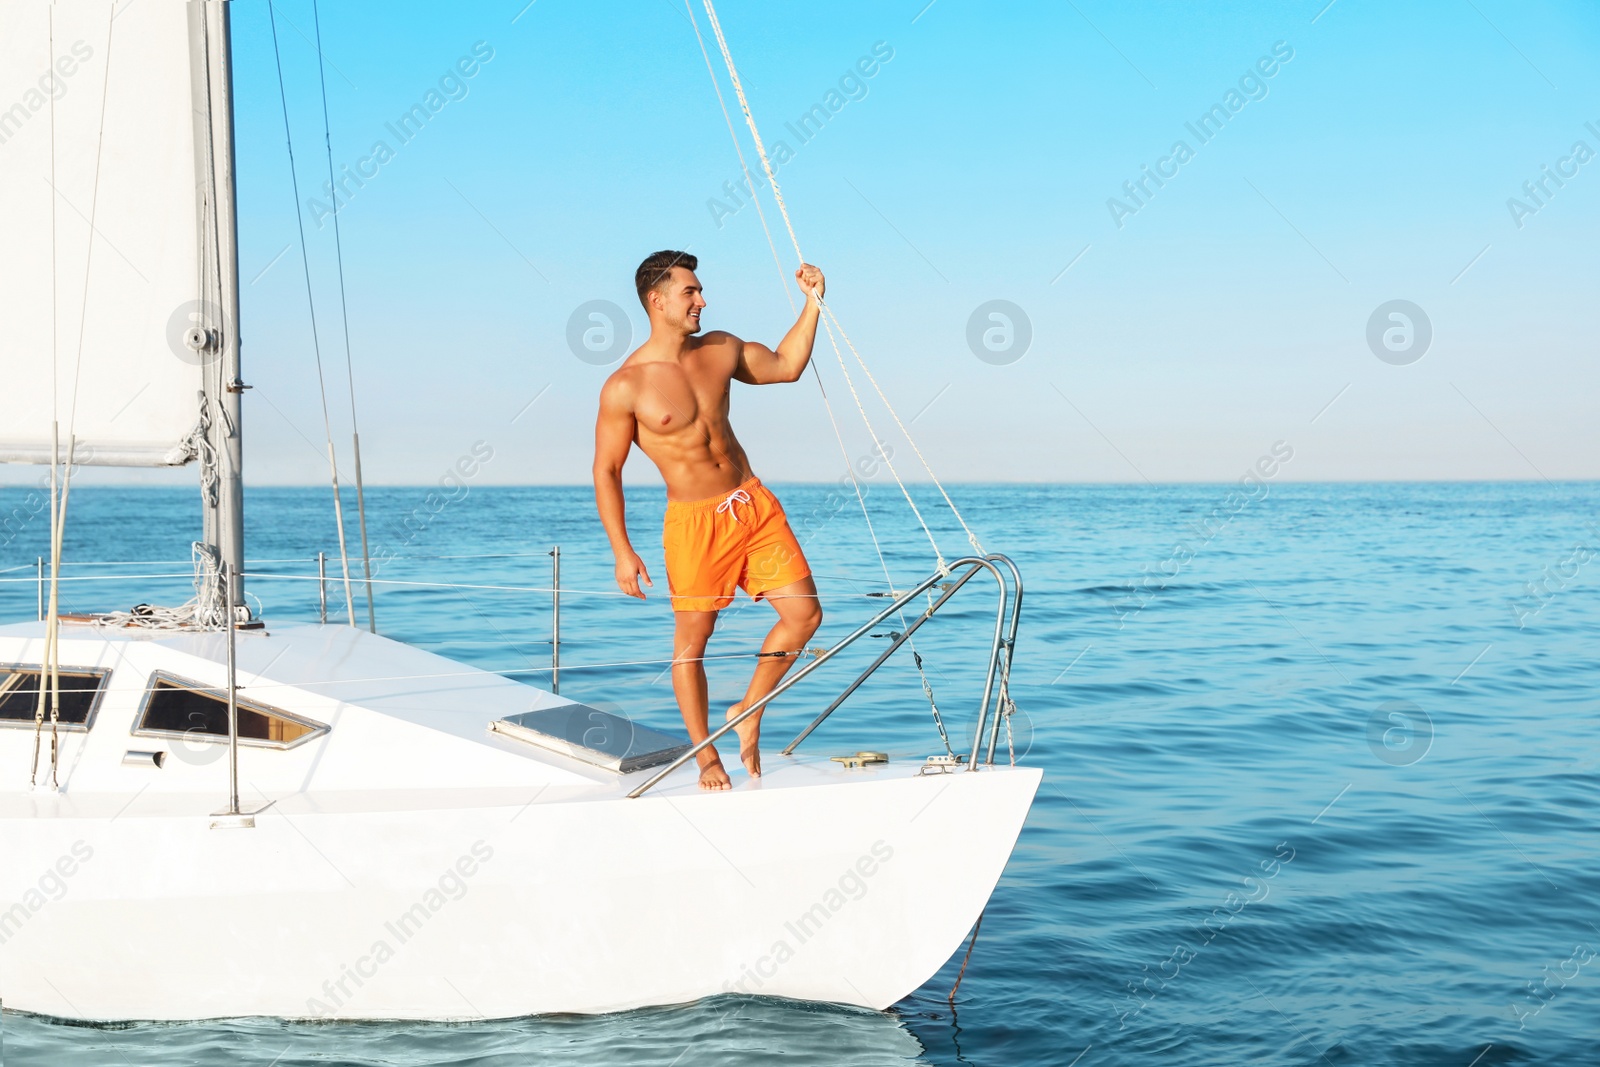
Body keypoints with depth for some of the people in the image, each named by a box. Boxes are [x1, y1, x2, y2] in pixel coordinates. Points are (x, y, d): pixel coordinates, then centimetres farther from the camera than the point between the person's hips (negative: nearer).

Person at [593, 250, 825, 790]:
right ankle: (707, 757, 18)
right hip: (695, 521, -5)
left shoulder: (720, 349, 5)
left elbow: (785, 366, 22)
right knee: (691, 640, 2)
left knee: (805, 613, 1)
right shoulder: (625, 386, -11)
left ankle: (748, 715, 20)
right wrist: (622, 552, -10)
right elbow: (605, 471, -6)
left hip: (754, 503, 5)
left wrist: (812, 305, 10)